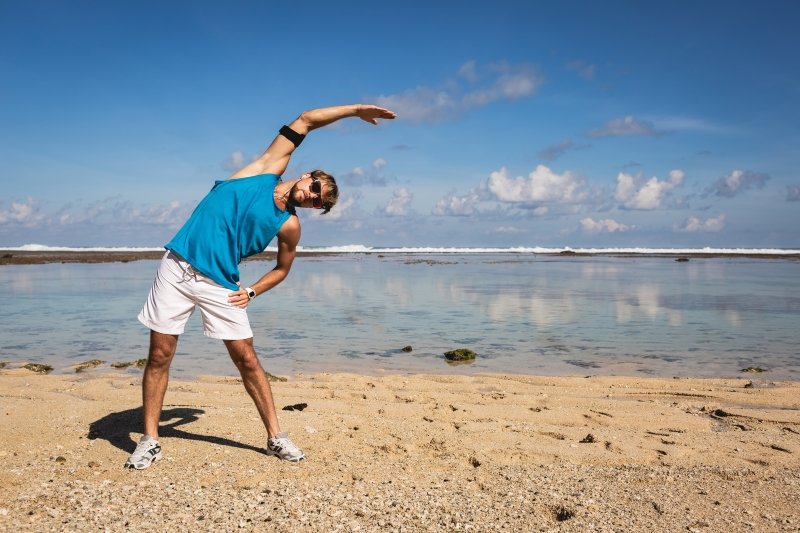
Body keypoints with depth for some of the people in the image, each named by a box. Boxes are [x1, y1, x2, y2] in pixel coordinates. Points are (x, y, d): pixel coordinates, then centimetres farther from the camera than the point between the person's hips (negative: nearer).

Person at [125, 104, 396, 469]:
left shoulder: (289, 225, 0)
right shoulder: (269, 169, 1)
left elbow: (282, 268, 15)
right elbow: (305, 120, 4)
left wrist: (251, 291, -2)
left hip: (220, 284, 0)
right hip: (178, 266, 0)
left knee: (246, 358, 0)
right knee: (160, 355, 1)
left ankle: (276, 437, 11)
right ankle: (150, 441, 14)